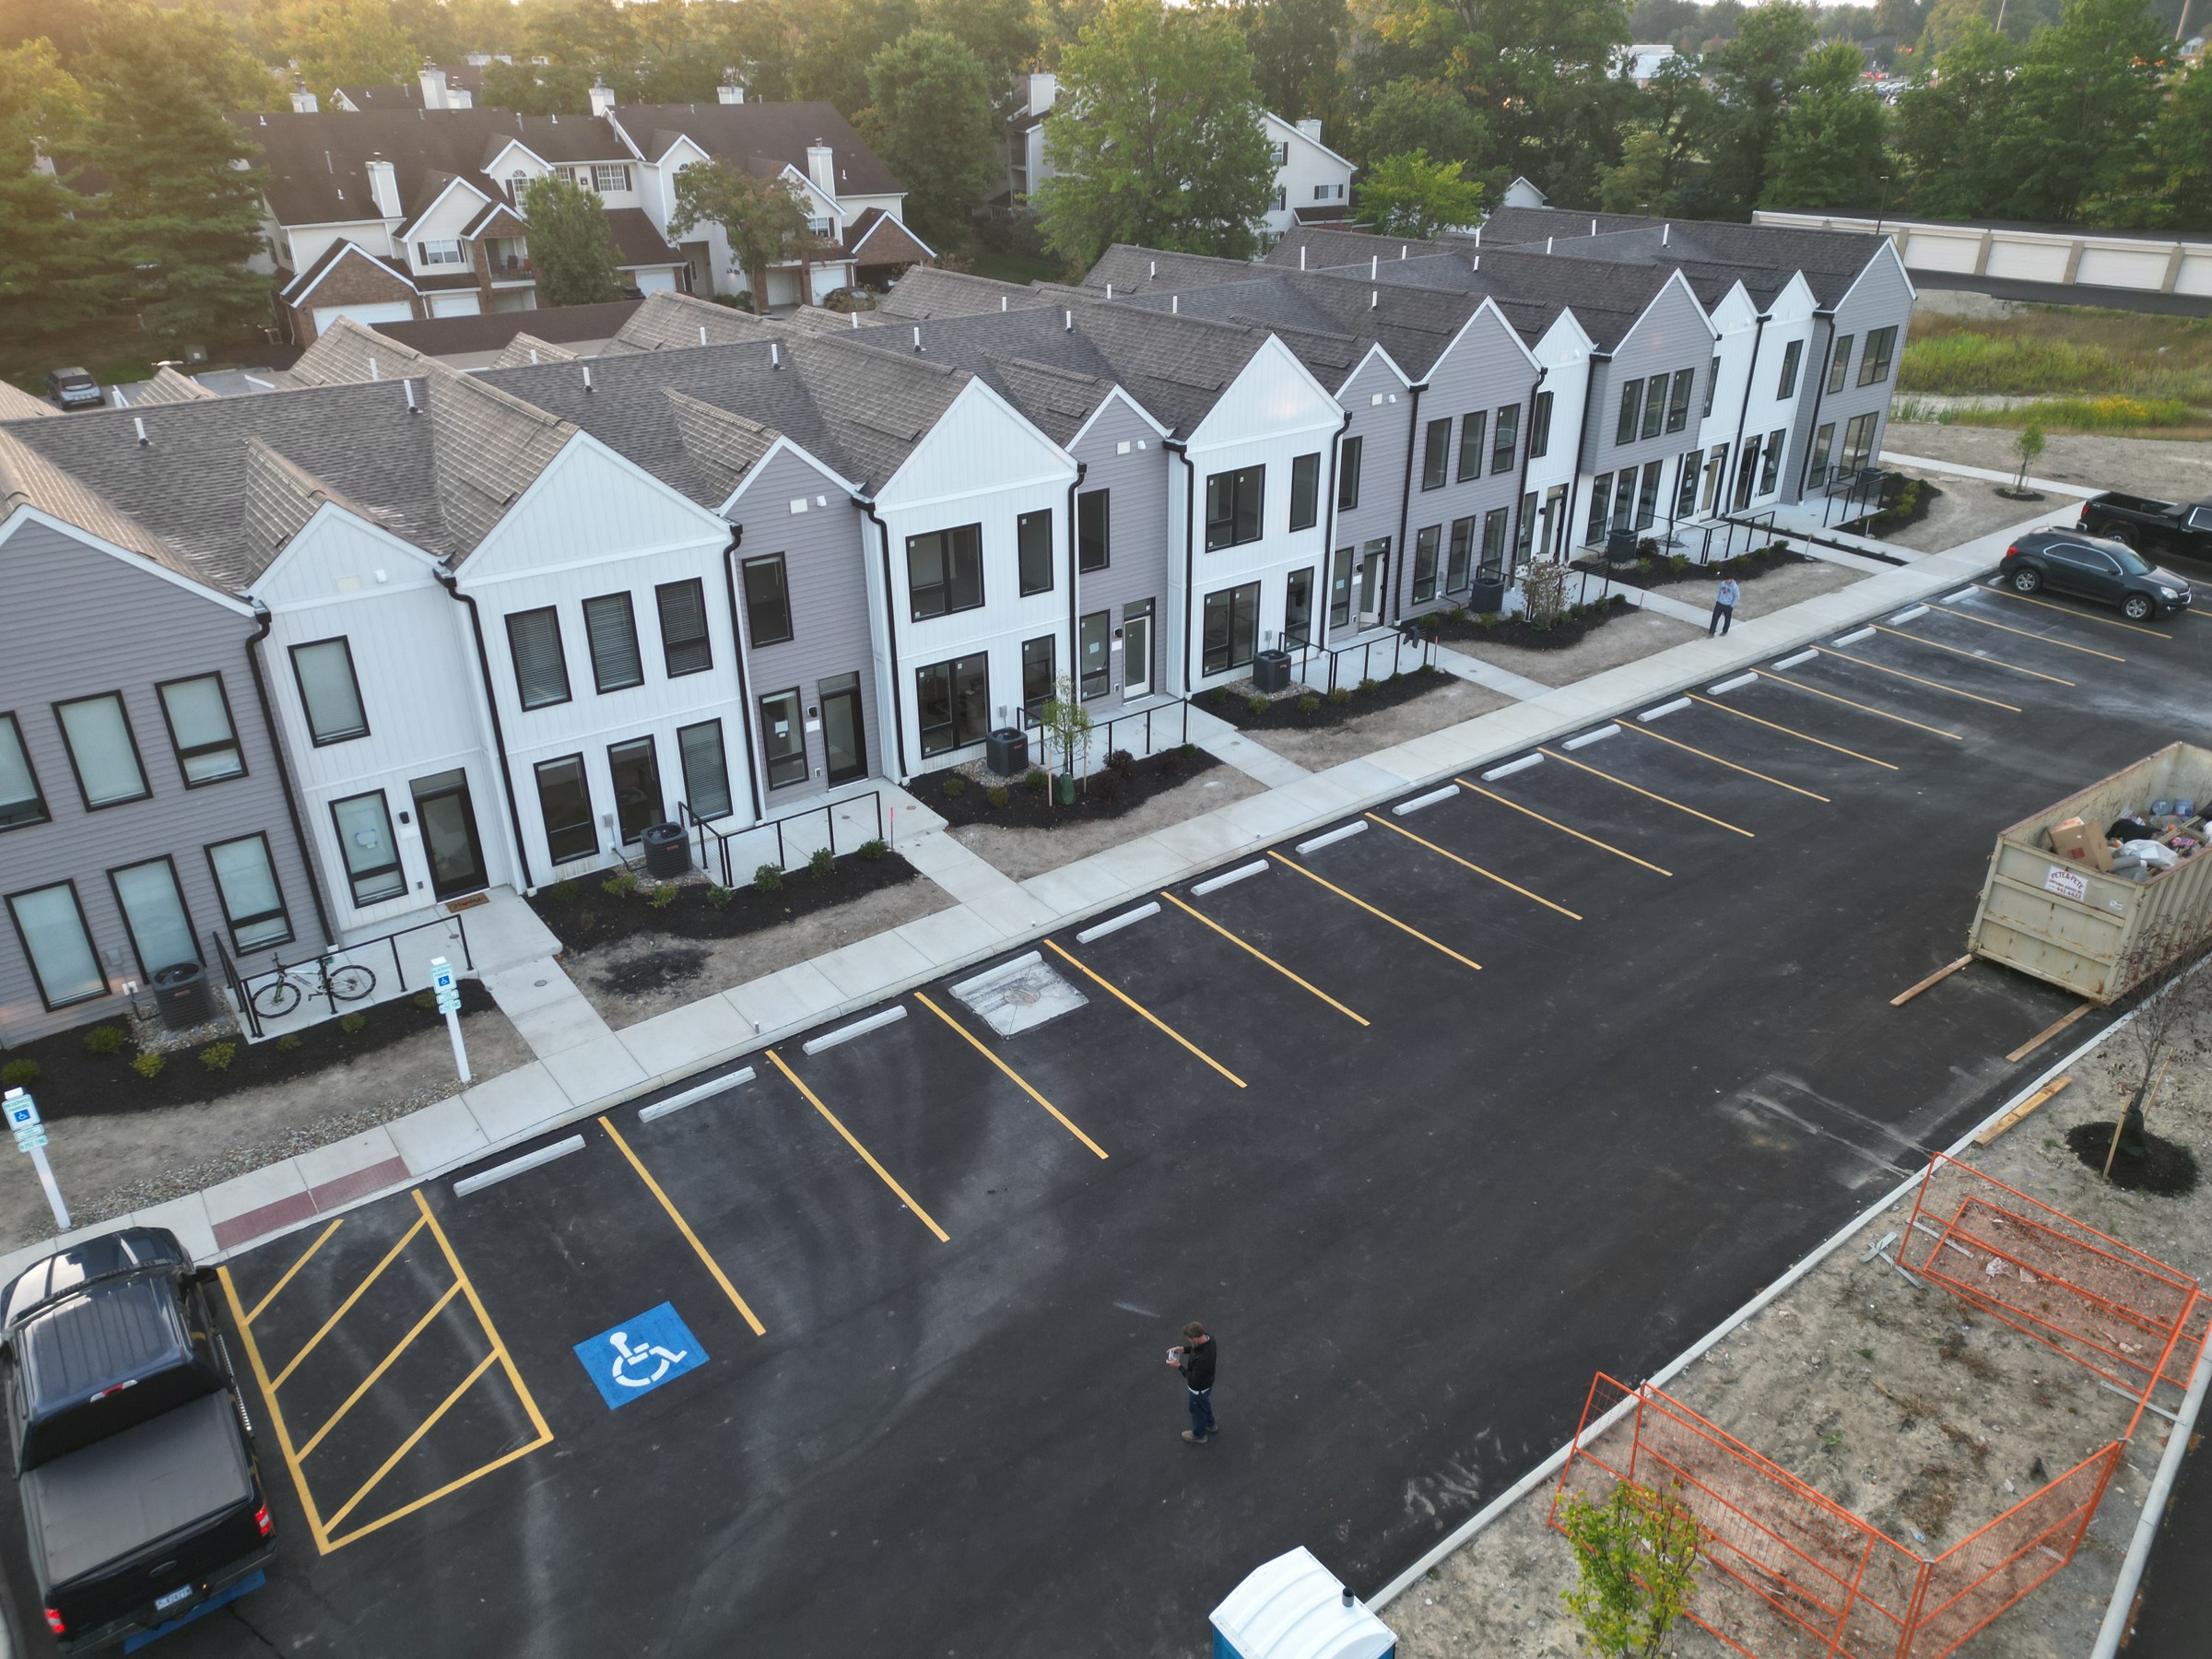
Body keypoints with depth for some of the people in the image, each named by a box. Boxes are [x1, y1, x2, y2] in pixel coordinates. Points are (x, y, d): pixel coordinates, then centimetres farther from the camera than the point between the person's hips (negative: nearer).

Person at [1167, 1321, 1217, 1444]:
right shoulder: (1208, 1339, -21)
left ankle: (1199, 1435, 49)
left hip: (1199, 1388, -7)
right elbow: (1196, 1348, 3)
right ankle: (1211, 1425, 60)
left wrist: (1179, 1366, -24)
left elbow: (1194, 1380, -31)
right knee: (1204, 1403, 34)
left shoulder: (1202, 1359, -46)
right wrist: (1183, 1349, -11)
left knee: (1197, 1410, 22)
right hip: (1206, 1382, 7)